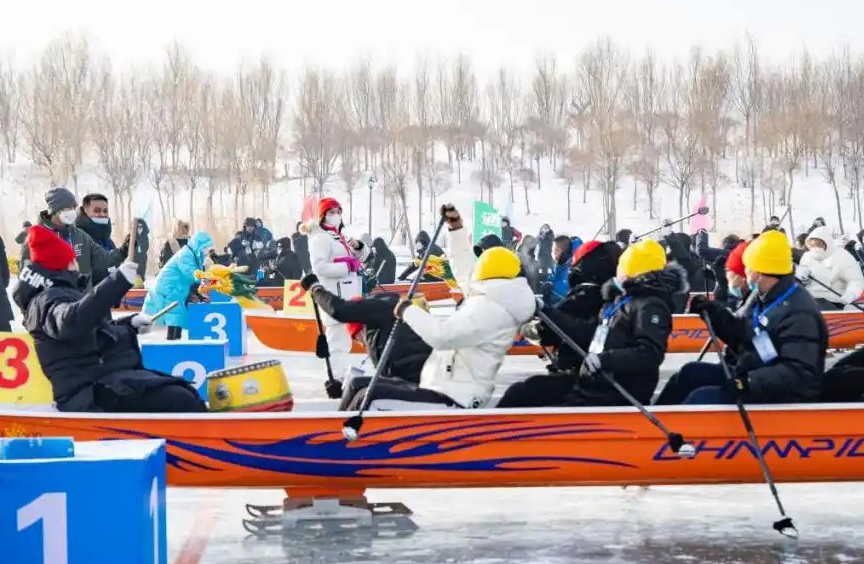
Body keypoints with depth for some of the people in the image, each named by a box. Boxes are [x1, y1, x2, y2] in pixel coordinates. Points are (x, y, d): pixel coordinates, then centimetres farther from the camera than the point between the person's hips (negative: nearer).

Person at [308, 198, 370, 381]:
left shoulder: (340, 237, 20)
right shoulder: (320, 239, -8)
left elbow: (361, 257, 25)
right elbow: (320, 267, -20)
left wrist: (358, 247, 3)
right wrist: (348, 266, -18)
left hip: (348, 294, 10)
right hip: (335, 296, -10)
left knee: (344, 338, 16)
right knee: (338, 338, -15)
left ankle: (340, 375, 25)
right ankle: (336, 378, -17)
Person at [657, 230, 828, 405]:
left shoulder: (798, 314, -25)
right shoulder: (765, 299, 7)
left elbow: (799, 374, -32)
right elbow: (744, 337, 20)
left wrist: (748, 382, -38)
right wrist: (712, 311, 8)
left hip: (781, 398, -10)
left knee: (702, 398, -20)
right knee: (691, 373, 8)